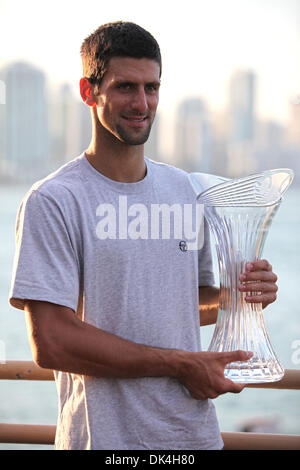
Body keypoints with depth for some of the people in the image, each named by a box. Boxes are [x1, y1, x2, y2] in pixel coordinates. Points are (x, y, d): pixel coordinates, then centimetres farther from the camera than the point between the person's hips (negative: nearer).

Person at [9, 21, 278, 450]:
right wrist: (180, 364, -15)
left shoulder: (185, 190, 9)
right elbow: (50, 343, -19)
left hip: (196, 431, 6)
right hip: (105, 437, -5)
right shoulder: (52, 202, -12)